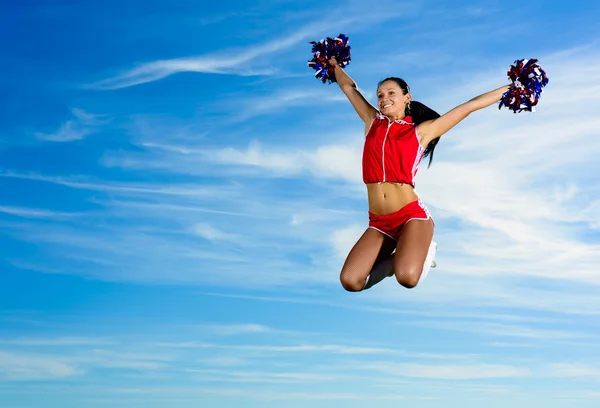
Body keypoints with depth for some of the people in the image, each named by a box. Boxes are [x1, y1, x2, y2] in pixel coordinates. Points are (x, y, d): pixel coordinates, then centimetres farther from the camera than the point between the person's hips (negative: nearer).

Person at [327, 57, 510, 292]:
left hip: (411, 215, -4)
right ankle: (396, 257, 14)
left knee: (407, 278, -29)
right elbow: (350, 88, 27)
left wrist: (511, 88, 10)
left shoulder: (422, 131, 4)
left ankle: (425, 250, 8)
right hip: (379, 222, 4)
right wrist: (334, 65, 37)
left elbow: (470, 106, 7)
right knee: (350, 282, -15)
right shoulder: (372, 122, 13)